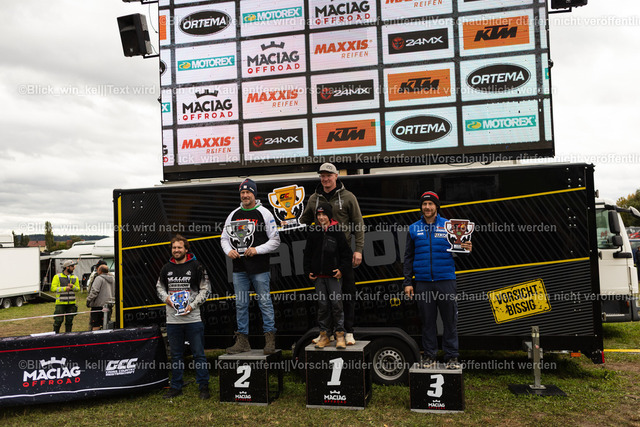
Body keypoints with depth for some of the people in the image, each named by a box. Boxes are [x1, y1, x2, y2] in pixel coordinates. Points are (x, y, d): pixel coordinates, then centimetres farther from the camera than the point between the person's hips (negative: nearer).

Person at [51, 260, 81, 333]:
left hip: (71, 303, 4)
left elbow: (78, 289, 11)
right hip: (60, 303, -4)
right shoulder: (57, 277, -1)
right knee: (58, 320, -3)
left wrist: (73, 286, -10)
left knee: (69, 321, 8)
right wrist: (64, 288, -17)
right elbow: (53, 288, -7)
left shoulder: (75, 278, 11)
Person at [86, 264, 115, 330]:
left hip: (98, 305, -7)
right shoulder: (112, 279, 14)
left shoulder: (99, 278, -11)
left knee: (95, 325, -2)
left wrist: (89, 300, -11)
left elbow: (94, 291, -18)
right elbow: (114, 292, 21)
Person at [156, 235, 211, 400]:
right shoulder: (166, 268, 9)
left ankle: (203, 386, 12)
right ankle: (176, 387, 25)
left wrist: (192, 306, -12)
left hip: (193, 319, -4)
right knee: (176, 355, 14)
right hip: (172, 319, 4)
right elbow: (159, 286, 20)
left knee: (199, 354, 1)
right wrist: (165, 298, -1)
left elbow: (205, 289, -1)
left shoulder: (196, 266, -3)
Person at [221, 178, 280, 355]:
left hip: (259, 268, -4)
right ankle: (242, 341, 18)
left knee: (265, 302, 1)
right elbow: (224, 237, 17)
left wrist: (257, 250, -14)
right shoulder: (233, 215, 11)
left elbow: (275, 240, -3)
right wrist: (229, 251, -3)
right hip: (239, 269, 5)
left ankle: (270, 340, 9)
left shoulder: (264, 213, -2)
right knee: (240, 304, 8)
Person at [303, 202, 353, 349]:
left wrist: (341, 269, -7)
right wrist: (308, 271, 8)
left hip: (334, 276, -3)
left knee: (336, 304, -4)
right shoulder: (313, 233, 8)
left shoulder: (337, 232, -1)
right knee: (322, 305, 6)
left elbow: (346, 253, 2)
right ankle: (324, 335, 15)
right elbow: (307, 253, 15)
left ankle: (340, 335, 7)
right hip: (318, 277, 3)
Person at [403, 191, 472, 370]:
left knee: (450, 320, 2)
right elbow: (408, 257, 10)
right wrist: (408, 282, 5)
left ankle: (451, 357, 14)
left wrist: (466, 249, -17)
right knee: (427, 320, 7)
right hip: (423, 283, 1)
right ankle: (429, 356, 19)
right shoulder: (414, 229, 8)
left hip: (445, 281, -1)